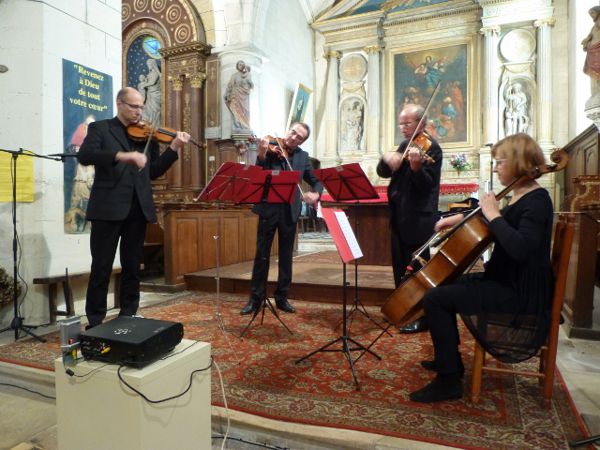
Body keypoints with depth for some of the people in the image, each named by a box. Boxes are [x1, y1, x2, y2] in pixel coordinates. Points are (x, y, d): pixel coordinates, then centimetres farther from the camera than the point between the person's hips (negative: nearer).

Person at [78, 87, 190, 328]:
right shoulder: (100, 128, 6)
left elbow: (154, 172, 11)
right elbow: (84, 155, -13)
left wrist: (174, 148, -2)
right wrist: (124, 155, -27)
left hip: (138, 209, 4)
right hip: (108, 207, -3)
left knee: (132, 267, 11)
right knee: (101, 267, 3)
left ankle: (128, 316, 22)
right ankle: (95, 321, 15)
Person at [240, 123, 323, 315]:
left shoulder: (303, 156, 10)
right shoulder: (270, 148, 0)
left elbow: (316, 180, 7)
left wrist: (315, 193, -15)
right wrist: (261, 155, -26)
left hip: (290, 211, 3)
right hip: (268, 208, -2)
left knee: (286, 256, 10)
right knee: (261, 255, 3)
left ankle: (282, 297, 23)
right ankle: (256, 298, 14)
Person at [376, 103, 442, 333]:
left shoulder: (431, 148, -11)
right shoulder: (405, 145, 14)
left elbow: (427, 185, -21)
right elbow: (382, 172, 7)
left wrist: (416, 166, -39)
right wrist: (387, 159, -15)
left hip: (418, 219, -8)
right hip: (399, 216, 8)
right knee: (401, 267, 16)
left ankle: (422, 316, 14)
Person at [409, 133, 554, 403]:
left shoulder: (537, 201, -18)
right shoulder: (520, 197, 10)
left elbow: (521, 248, -36)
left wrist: (493, 215, -25)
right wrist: (461, 217, 13)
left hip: (521, 293, -10)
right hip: (505, 281, 10)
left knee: (435, 299, -20)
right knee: (442, 284, 18)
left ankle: (448, 381, -8)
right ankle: (449, 359, 29)